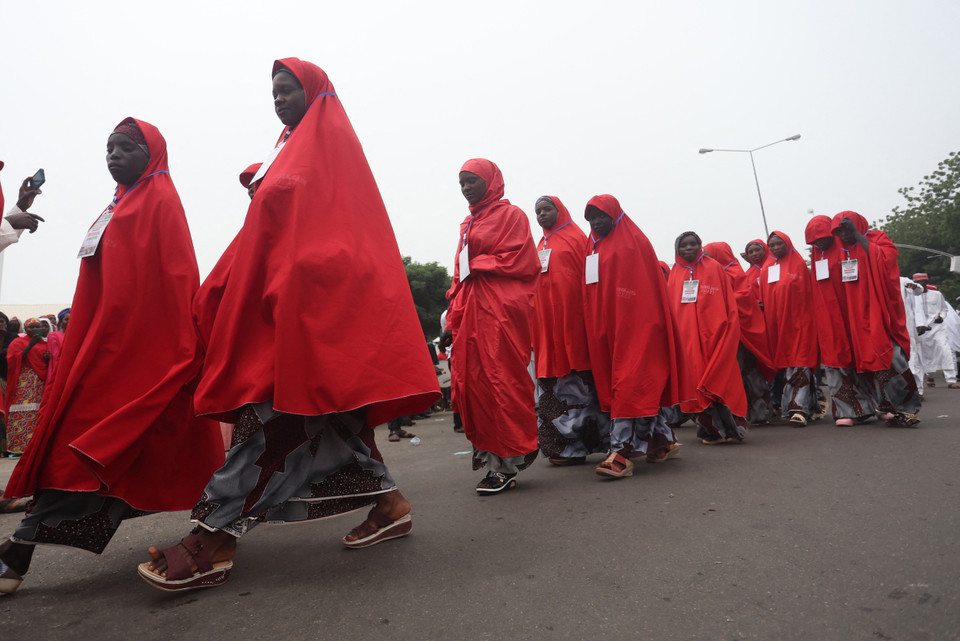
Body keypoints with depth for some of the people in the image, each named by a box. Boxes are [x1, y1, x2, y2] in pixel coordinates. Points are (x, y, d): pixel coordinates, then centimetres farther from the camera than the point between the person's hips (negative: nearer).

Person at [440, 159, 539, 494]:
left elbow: (520, 262, -8)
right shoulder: (468, 224, 24)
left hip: (500, 310, -7)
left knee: (501, 383, -9)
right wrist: (452, 322, 14)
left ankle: (510, 462, 1)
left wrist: (476, 264, -4)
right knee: (470, 385, 1)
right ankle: (493, 459, 10)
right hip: (469, 312, 7)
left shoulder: (510, 214, 4)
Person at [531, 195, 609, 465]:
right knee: (551, 378, 5)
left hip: (571, 316, -6)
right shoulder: (540, 246, 21)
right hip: (545, 319, 6)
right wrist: (535, 322, 11)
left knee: (576, 380, -4)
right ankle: (560, 446, 12)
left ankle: (575, 445, 2)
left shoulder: (575, 237, 3)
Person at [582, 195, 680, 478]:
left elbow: (648, 288, -10)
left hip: (635, 324, -7)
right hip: (604, 325, 7)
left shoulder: (634, 241, -2)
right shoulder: (593, 247, 19)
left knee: (630, 383, -10)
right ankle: (663, 441, 24)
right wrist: (595, 326, 9)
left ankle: (621, 452, -12)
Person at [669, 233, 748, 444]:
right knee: (694, 377, 2)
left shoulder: (714, 268, 5)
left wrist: (729, 331, -8)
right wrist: (674, 334, 3)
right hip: (687, 337, 3)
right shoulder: (675, 274, 13)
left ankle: (729, 426, 6)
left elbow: (729, 303, 1)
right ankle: (710, 428, 12)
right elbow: (670, 308, 12)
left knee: (721, 378, -4)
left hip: (714, 333, -3)